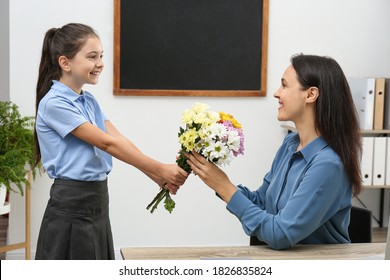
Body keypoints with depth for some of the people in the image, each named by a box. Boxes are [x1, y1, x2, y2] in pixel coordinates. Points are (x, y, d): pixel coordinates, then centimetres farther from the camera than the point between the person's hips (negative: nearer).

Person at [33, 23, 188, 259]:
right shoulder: (54, 103, -15)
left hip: (97, 203, 8)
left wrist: (160, 177, -10)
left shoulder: (89, 102, 13)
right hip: (71, 206, -8)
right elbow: (107, 144, -18)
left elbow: (120, 141, 2)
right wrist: (160, 169, -17)